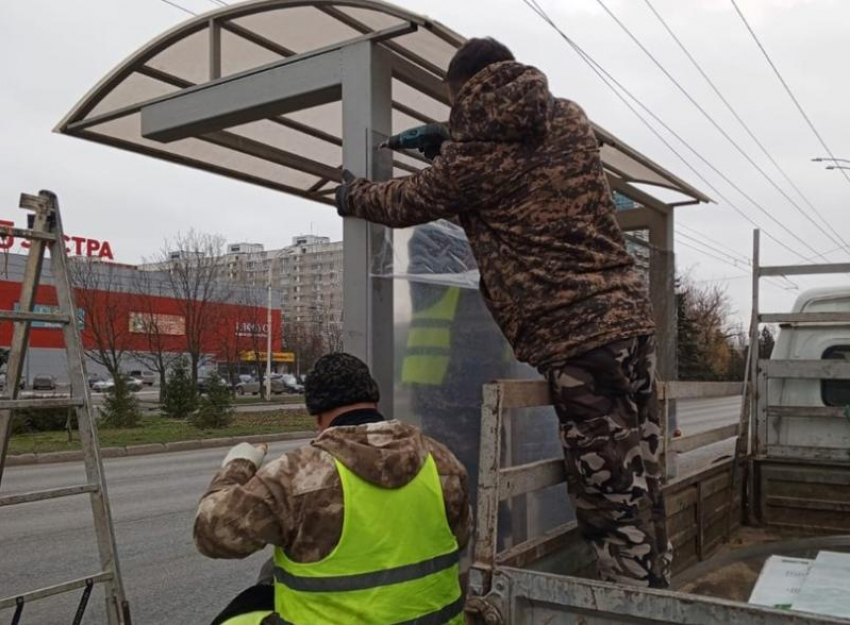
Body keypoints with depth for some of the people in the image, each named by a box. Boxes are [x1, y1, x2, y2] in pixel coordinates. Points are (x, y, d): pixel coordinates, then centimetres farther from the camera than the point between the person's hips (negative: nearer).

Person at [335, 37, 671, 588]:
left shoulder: (476, 151, -1)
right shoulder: (571, 118, 16)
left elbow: (407, 203, 14)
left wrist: (353, 195, 32)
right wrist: (448, 141, 37)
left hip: (573, 335, -7)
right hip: (630, 314, 7)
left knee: (611, 499, -4)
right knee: (641, 487, 12)